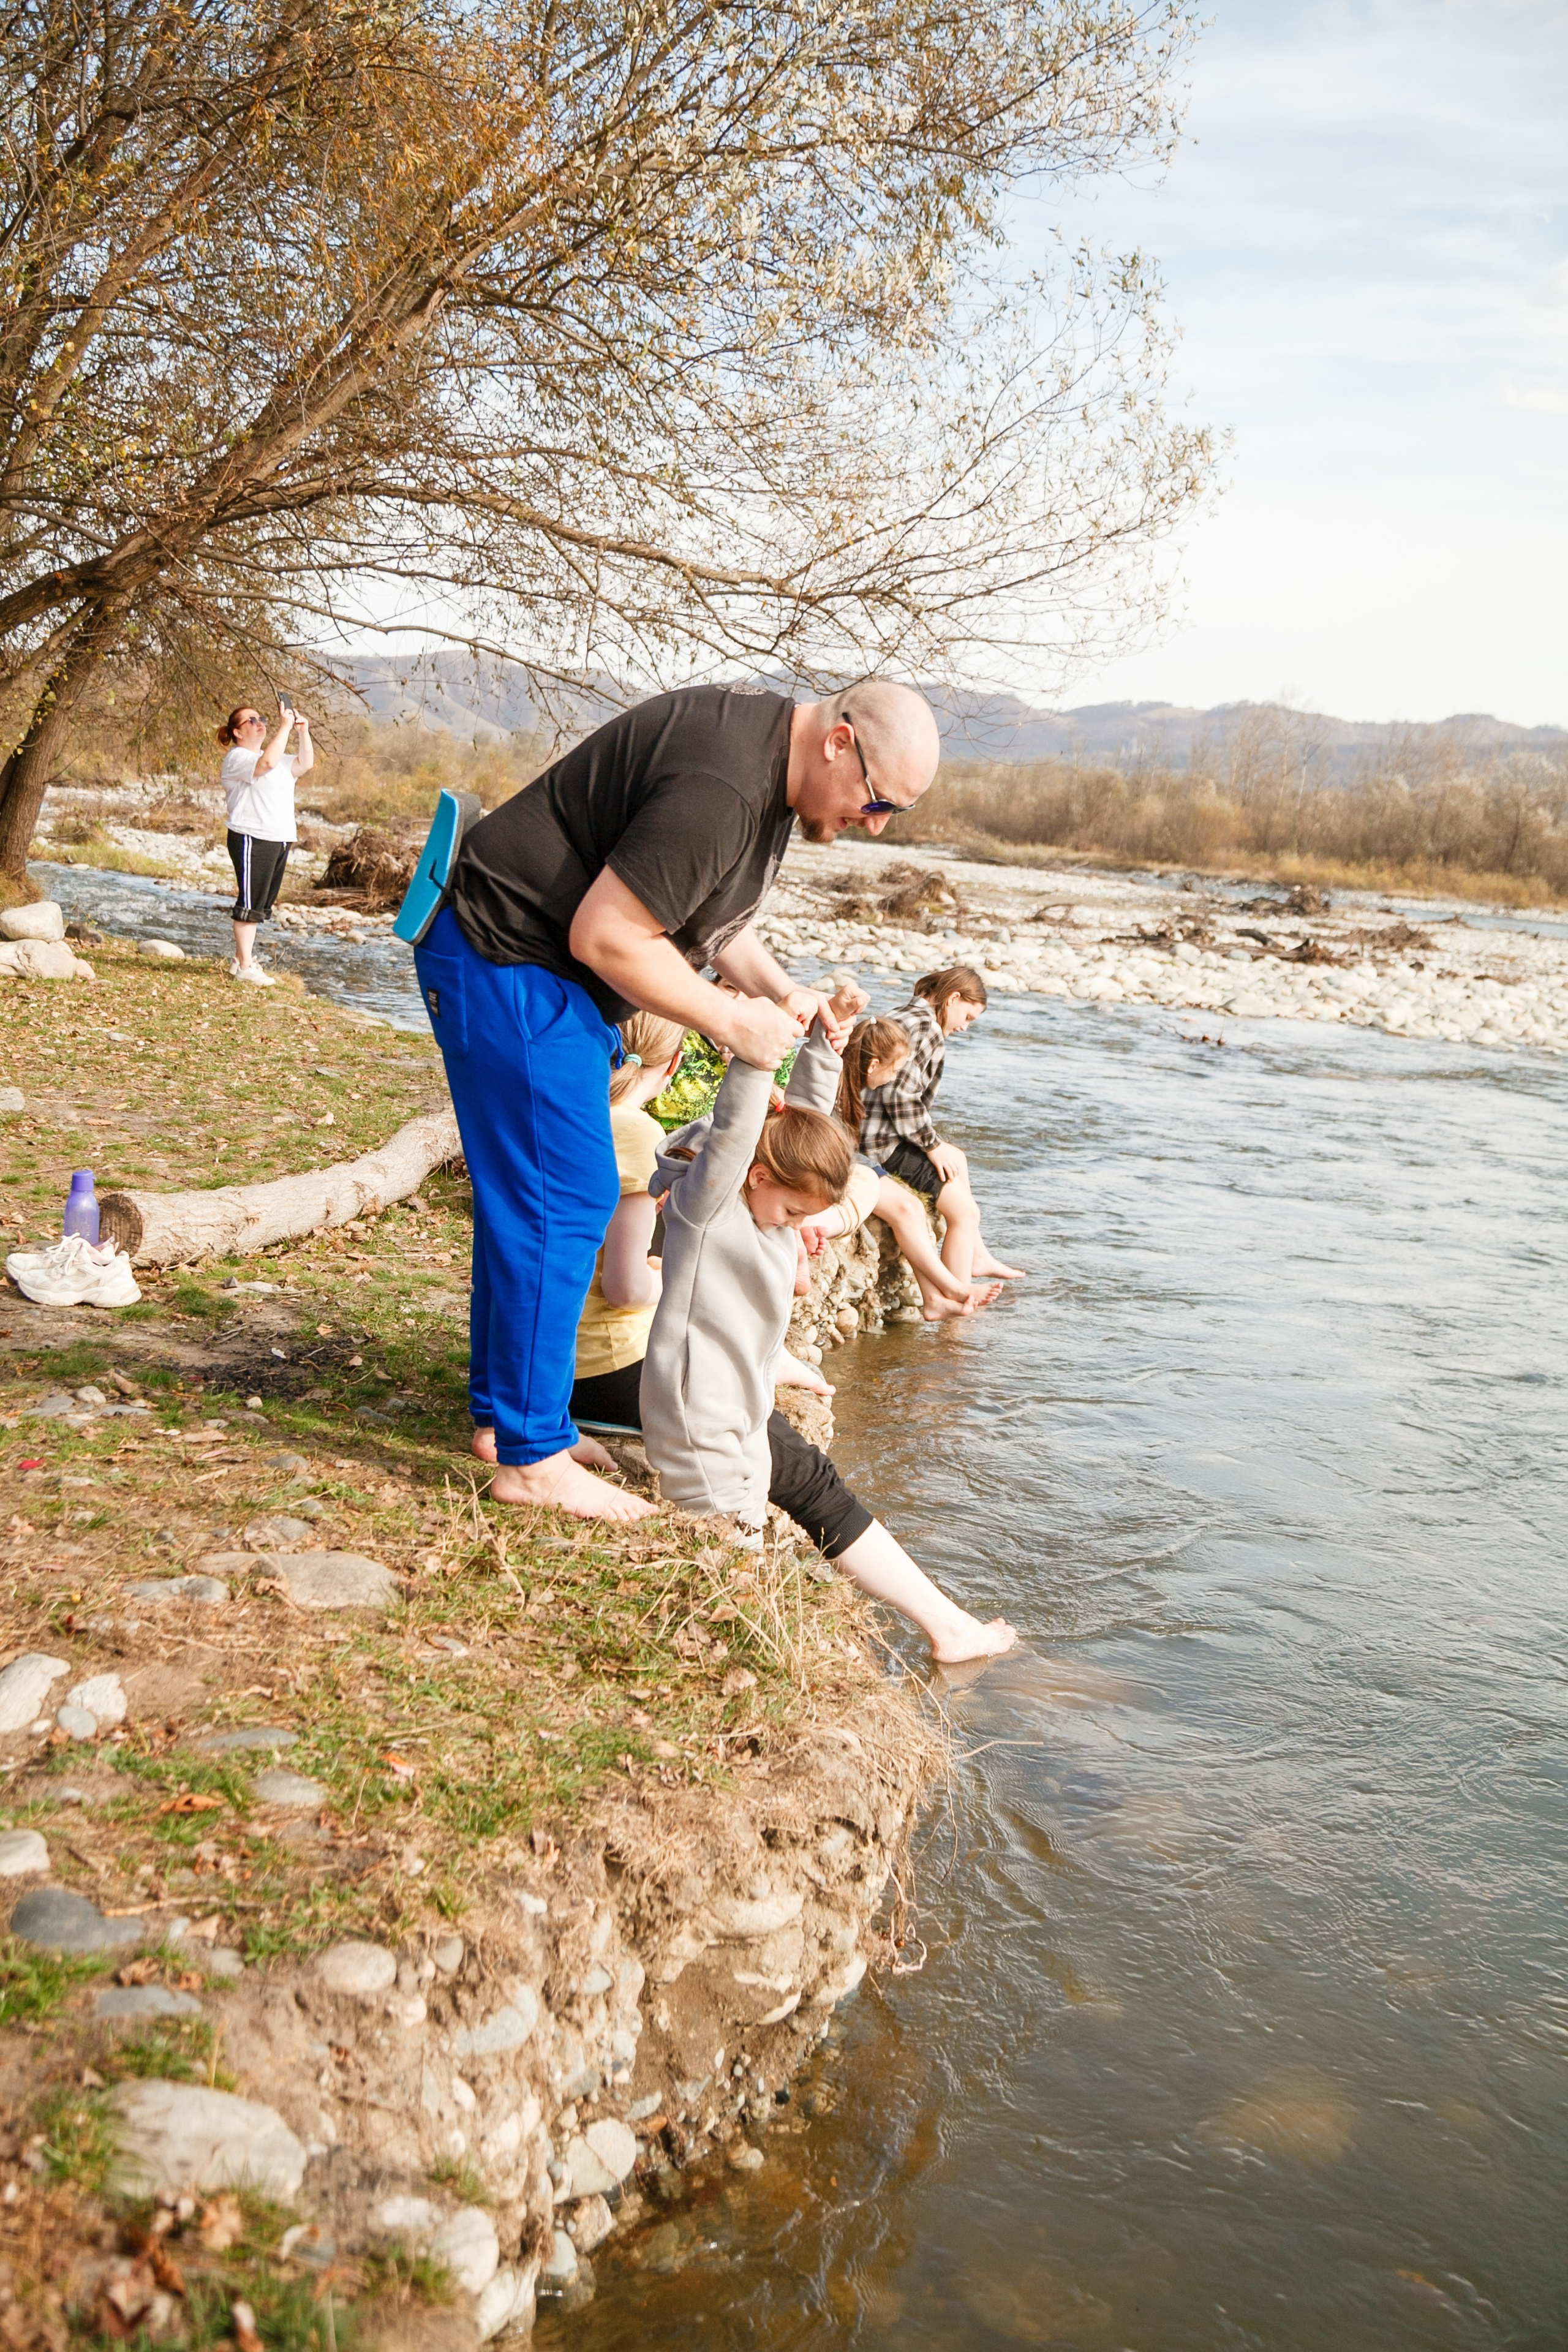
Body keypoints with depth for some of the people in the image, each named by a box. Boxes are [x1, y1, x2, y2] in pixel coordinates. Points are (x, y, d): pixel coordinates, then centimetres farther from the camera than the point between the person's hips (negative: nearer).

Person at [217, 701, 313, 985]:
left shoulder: (279, 758, 22)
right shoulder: (236, 758, -7)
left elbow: (306, 764, 14)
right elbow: (267, 762, -25)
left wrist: (304, 731, 3)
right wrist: (285, 727, -22)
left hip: (279, 841, 9)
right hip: (252, 840, -9)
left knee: (261, 904, 11)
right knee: (251, 903, -8)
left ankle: (243, 959, 18)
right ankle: (244, 966, -7)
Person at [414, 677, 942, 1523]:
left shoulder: (771, 751, 7)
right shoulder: (721, 787, -28)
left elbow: (709, 910, 16)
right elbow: (604, 935, -27)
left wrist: (778, 989, 1)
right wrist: (731, 1020, -19)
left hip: (549, 970, 11)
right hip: (507, 963, -11)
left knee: (523, 1192, 16)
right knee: (561, 1199, -9)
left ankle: (501, 1411, 27)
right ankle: (531, 1458, -2)